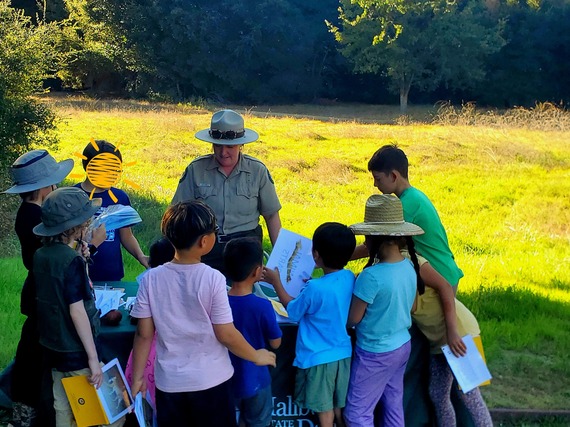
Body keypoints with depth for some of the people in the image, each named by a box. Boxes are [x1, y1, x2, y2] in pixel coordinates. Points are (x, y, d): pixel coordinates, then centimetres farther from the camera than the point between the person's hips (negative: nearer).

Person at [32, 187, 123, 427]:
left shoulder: (40, 256, 2)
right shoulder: (72, 260, -21)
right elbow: (77, 311, -22)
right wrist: (93, 357, -19)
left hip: (53, 347, 8)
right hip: (76, 352, -8)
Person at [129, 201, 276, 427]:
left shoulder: (151, 279, -8)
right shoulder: (212, 279, -17)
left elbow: (144, 334, -4)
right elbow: (226, 334, -13)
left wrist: (137, 377, 8)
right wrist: (256, 356, 3)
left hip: (169, 382, 3)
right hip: (210, 381, -2)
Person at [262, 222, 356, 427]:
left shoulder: (314, 288, -28)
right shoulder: (349, 278, -9)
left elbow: (293, 311, -8)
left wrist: (276, 283, 1)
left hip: (318, 358, -6)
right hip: (343, 353, 6)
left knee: (325, 409, 12)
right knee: (340, 406, 23)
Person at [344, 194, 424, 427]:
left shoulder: (371, 276, -28)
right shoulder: (410, 266, -5)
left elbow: (352, 319, -19)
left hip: (375, 354, -8)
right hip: (402, 346, 8)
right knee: (394, 406, 20)